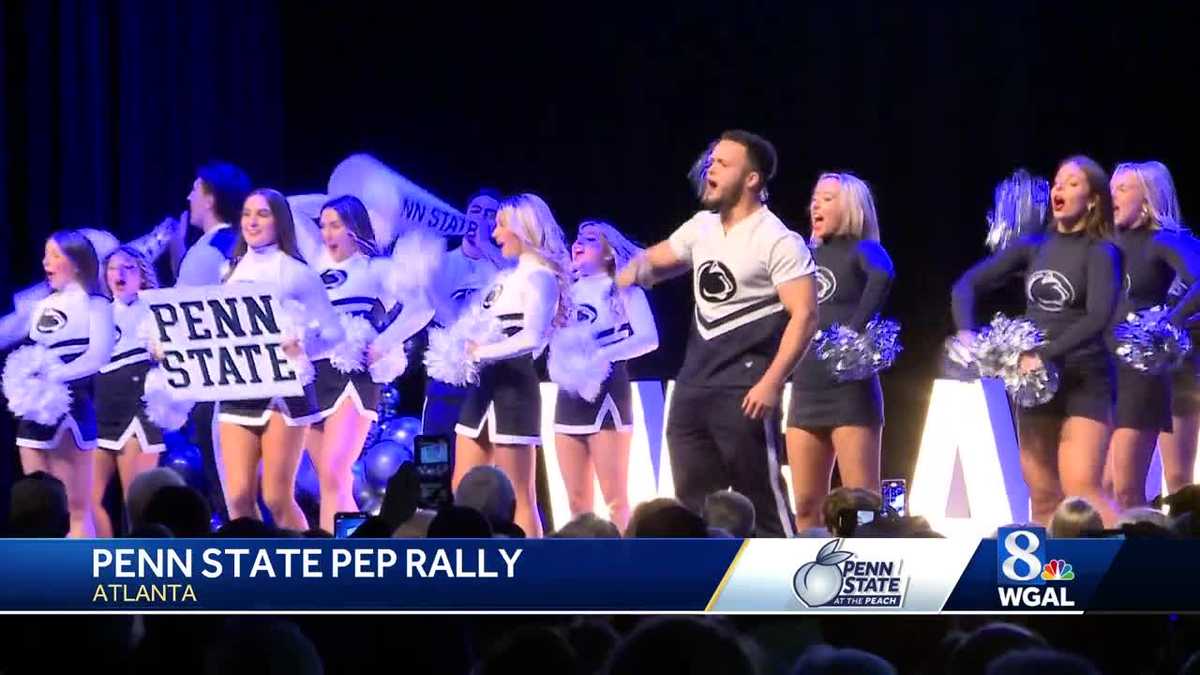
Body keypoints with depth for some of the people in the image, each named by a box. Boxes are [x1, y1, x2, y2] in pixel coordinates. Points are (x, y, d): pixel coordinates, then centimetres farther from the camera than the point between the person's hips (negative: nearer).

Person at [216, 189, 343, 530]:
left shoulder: (296, 272, -2)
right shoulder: (233, 273, 15)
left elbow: (333, 332, -5)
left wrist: (302, 344, -23)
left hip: (283, 389, -5)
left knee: (277, 498, -6)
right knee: (238, 497, -3)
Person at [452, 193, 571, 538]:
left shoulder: (540, 276, -8)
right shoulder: (509, 277, 19)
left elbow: (532, 338, -23)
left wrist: (481, 352, -18)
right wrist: (464, 350, 2)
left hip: (513, 388, -9)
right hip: (485, 387, 9)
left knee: (518, 496, -7)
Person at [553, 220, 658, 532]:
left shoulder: (621, 288, 1)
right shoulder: (567, 290, 16)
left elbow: (648, 338, -13)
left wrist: (600, 355, -21)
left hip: (605, 391, -6)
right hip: (569, 394, 6)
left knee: (615, 498, -8)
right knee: (578, 503, 5)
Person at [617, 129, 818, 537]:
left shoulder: (778, 241, -11)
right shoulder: (702, 227, 12)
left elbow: (805, 315, -17)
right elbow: (657, 260, 27)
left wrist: (772, 382, -24)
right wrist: (636, 269, 1)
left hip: (745, 389, -8)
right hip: (693, 383, 8)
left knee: (760, 499, -9)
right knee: (693, 500, 11)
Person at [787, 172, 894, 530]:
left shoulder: (861, 251, -4)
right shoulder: (806, 256, 15)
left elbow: (883, 274, -27)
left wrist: (855, 330, -30)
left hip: (850, 391, -7)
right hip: (805, 393, 7)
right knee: (807, 507, 7)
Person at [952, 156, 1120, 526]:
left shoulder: (1100, 253, -6)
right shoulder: (1033, 247, 8)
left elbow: (1099, 315, -21)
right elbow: (968, 283, 7)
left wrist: (1045, 355, -28)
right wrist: (966, 331, -12)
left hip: (1085, 382, -6)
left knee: (1082, 492, -19)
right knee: (1043, 498, 8)